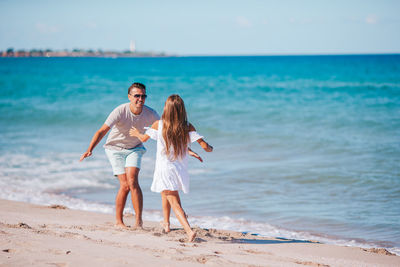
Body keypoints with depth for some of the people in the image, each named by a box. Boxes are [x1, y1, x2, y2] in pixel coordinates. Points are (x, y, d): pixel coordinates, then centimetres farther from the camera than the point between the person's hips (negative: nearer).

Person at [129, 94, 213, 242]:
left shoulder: (158, 125, -11)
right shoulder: (188, 127, -9)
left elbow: (144, 138, 7)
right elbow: (204, 146, -15)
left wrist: (137, 133, 30)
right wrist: (209, 148, 10)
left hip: (165, 169, -4)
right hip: (181, 169, 4)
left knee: (174, 202, -2)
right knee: (165, 193, 31)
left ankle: (189, 230, -12)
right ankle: (166, 223, 46)